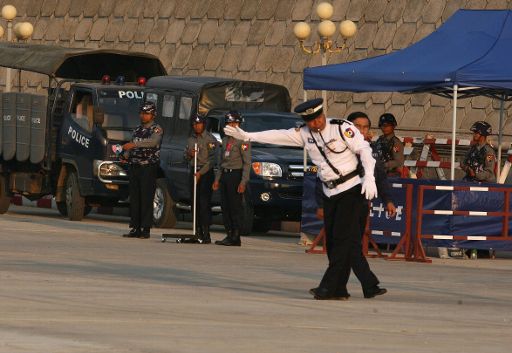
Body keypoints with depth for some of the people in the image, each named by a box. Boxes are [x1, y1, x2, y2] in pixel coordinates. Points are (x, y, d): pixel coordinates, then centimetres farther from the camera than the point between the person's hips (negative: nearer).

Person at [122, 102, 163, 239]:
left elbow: (153, 141, -24)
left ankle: (145, 229, -7)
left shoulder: (157, 130, -3)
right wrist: (125, 154, -2)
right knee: (134, 198, 5)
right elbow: (132, 147, 21)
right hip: (135, 166, 7)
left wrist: (134, 144, -34)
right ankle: (135, 228, 8)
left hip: (149, 167, -6)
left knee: (146, 199, -8)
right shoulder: (137, 129, 18)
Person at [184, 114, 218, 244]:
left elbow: (212, 159, -12)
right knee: (195, 203, 5)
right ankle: (198, 233, 9)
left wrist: (201, 172, -17)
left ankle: (206, 235, -13)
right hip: (194, 172, 7)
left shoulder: (210, 139, -6)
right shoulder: (191, 139, 16)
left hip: (206, 173, -7)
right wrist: (189, 154, -2)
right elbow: (186, 156, 23)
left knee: (204, 203, -11)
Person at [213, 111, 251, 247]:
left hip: (235, 174, -8)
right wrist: (217, 179, 17)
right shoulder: (225, 140, 18)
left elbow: (247, 162, -11)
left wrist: (243, 182, -17)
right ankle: (229, 235, 10)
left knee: (234, 208, -8)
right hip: (224, 175, 8)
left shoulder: (242, 140, -7)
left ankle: (235, 238, -7)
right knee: (225, 207, 6)